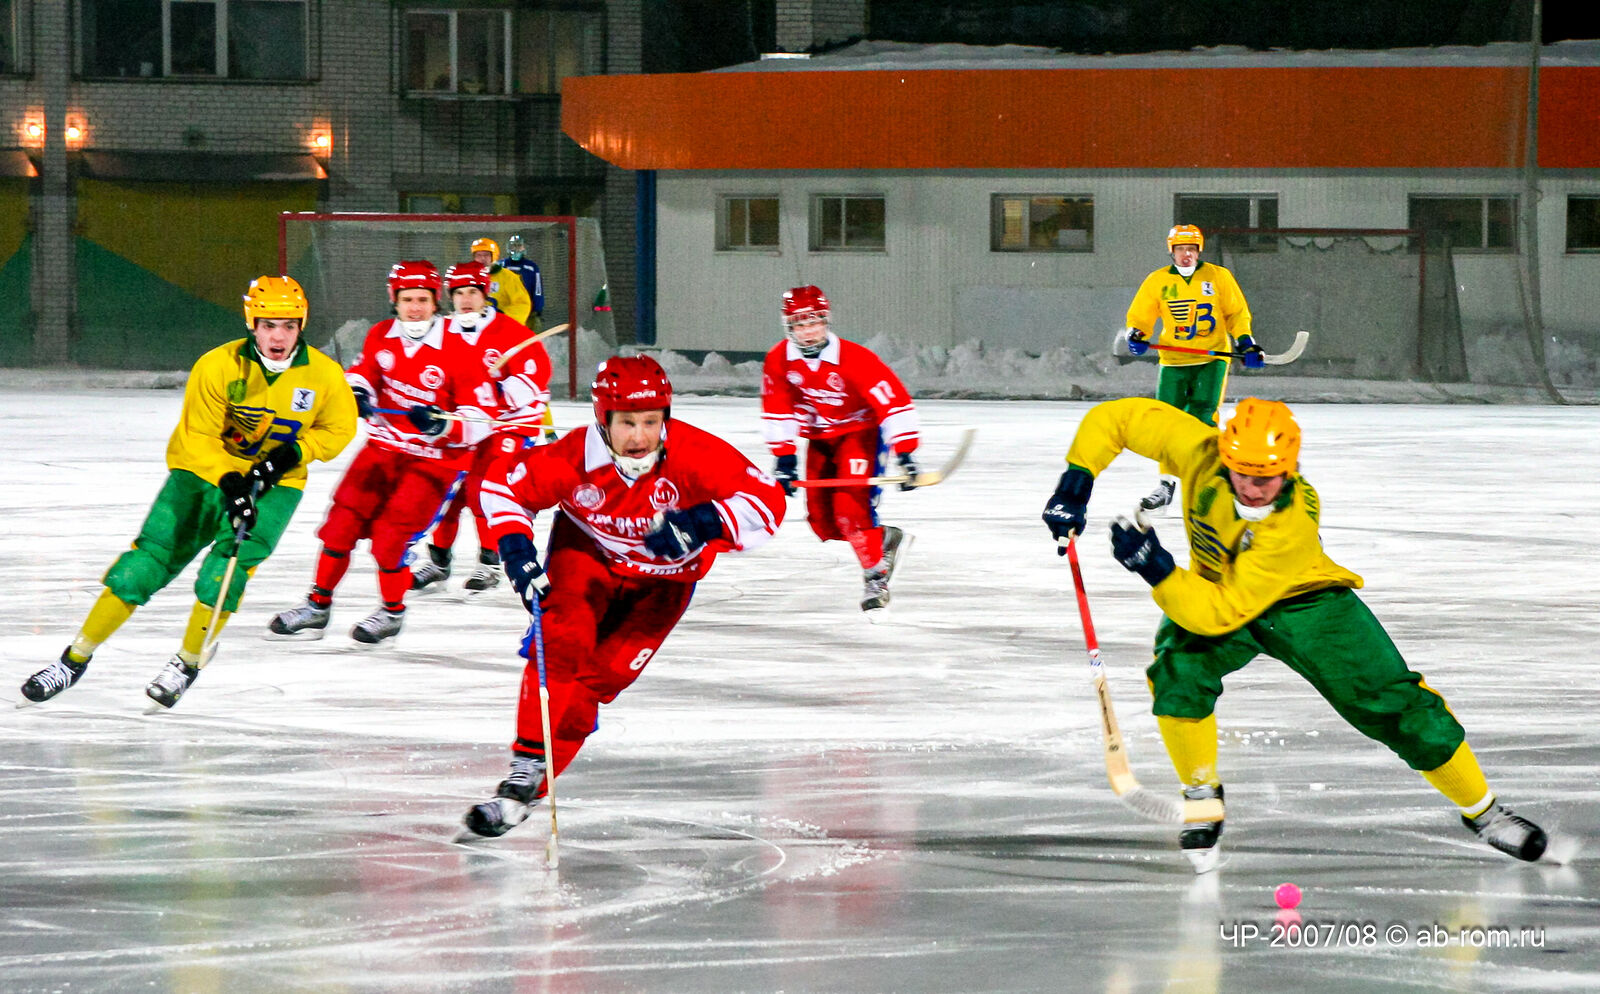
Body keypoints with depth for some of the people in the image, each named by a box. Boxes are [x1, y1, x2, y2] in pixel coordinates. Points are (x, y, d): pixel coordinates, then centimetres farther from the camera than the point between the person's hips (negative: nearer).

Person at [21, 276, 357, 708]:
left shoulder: (324, 374, -13)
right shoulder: (217, 367, -19)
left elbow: (338, 429, 3)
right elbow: (198, 437, -16)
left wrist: (292, 453, -13)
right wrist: (230, 482, -30)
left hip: (274, 483, 1)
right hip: (205, 470, -1)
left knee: (226, 568, -21)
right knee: (150, 558, -9)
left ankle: (189, 663, 1)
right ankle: (76, 659, 3)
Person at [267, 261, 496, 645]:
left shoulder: (458, 352, -17)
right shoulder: (381, 336, -2)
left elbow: (480, 422, -16)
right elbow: (362, 371, 15)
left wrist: (441, 425, -33)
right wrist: (357, 393, -8)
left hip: (434, 458, -5)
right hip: (384, 447, 5)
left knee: (391, 533, -13)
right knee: (344, 519, -1)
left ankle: (393, 611, 10)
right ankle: (318, 605, 12)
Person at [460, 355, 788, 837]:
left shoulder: (695, 454, -32)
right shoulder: (572, 459, -29)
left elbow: (766, 501, -33)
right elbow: (502, 485, -12)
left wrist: (702, 523, -47)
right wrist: (516, 551, -25)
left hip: (662, 577, 0)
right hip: (586, 553, 0)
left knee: (604, 673, -12)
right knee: (560, 645, -23)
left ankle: (531, 783, -7)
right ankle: (524, 766, -18)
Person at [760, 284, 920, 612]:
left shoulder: (855, 359, -28)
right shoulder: (778, 361, -13)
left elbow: (894, 402, -29)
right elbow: (777, 412, -2)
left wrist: (905, 455, -34)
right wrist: (784, 457, -6)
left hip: (861, 431, -6)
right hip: (820, 439, 6)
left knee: (852, 503, -24)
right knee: (821, 519, -1)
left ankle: (875, 573, -14)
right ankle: (886, 539, 20)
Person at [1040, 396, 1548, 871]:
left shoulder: (1293, 524, -38)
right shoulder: (1201, 453, -29)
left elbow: (1221, 613, -39)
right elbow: (1114, 418, -18)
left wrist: (1157, 569, -49)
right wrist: (1075, 483, -28)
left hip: (1304, 600, -3)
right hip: (1209, 587, 3)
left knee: (1392, 703, -9)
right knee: (1178, 669, -29)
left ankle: (1481, 808, 13)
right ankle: (1203, 798, -4)